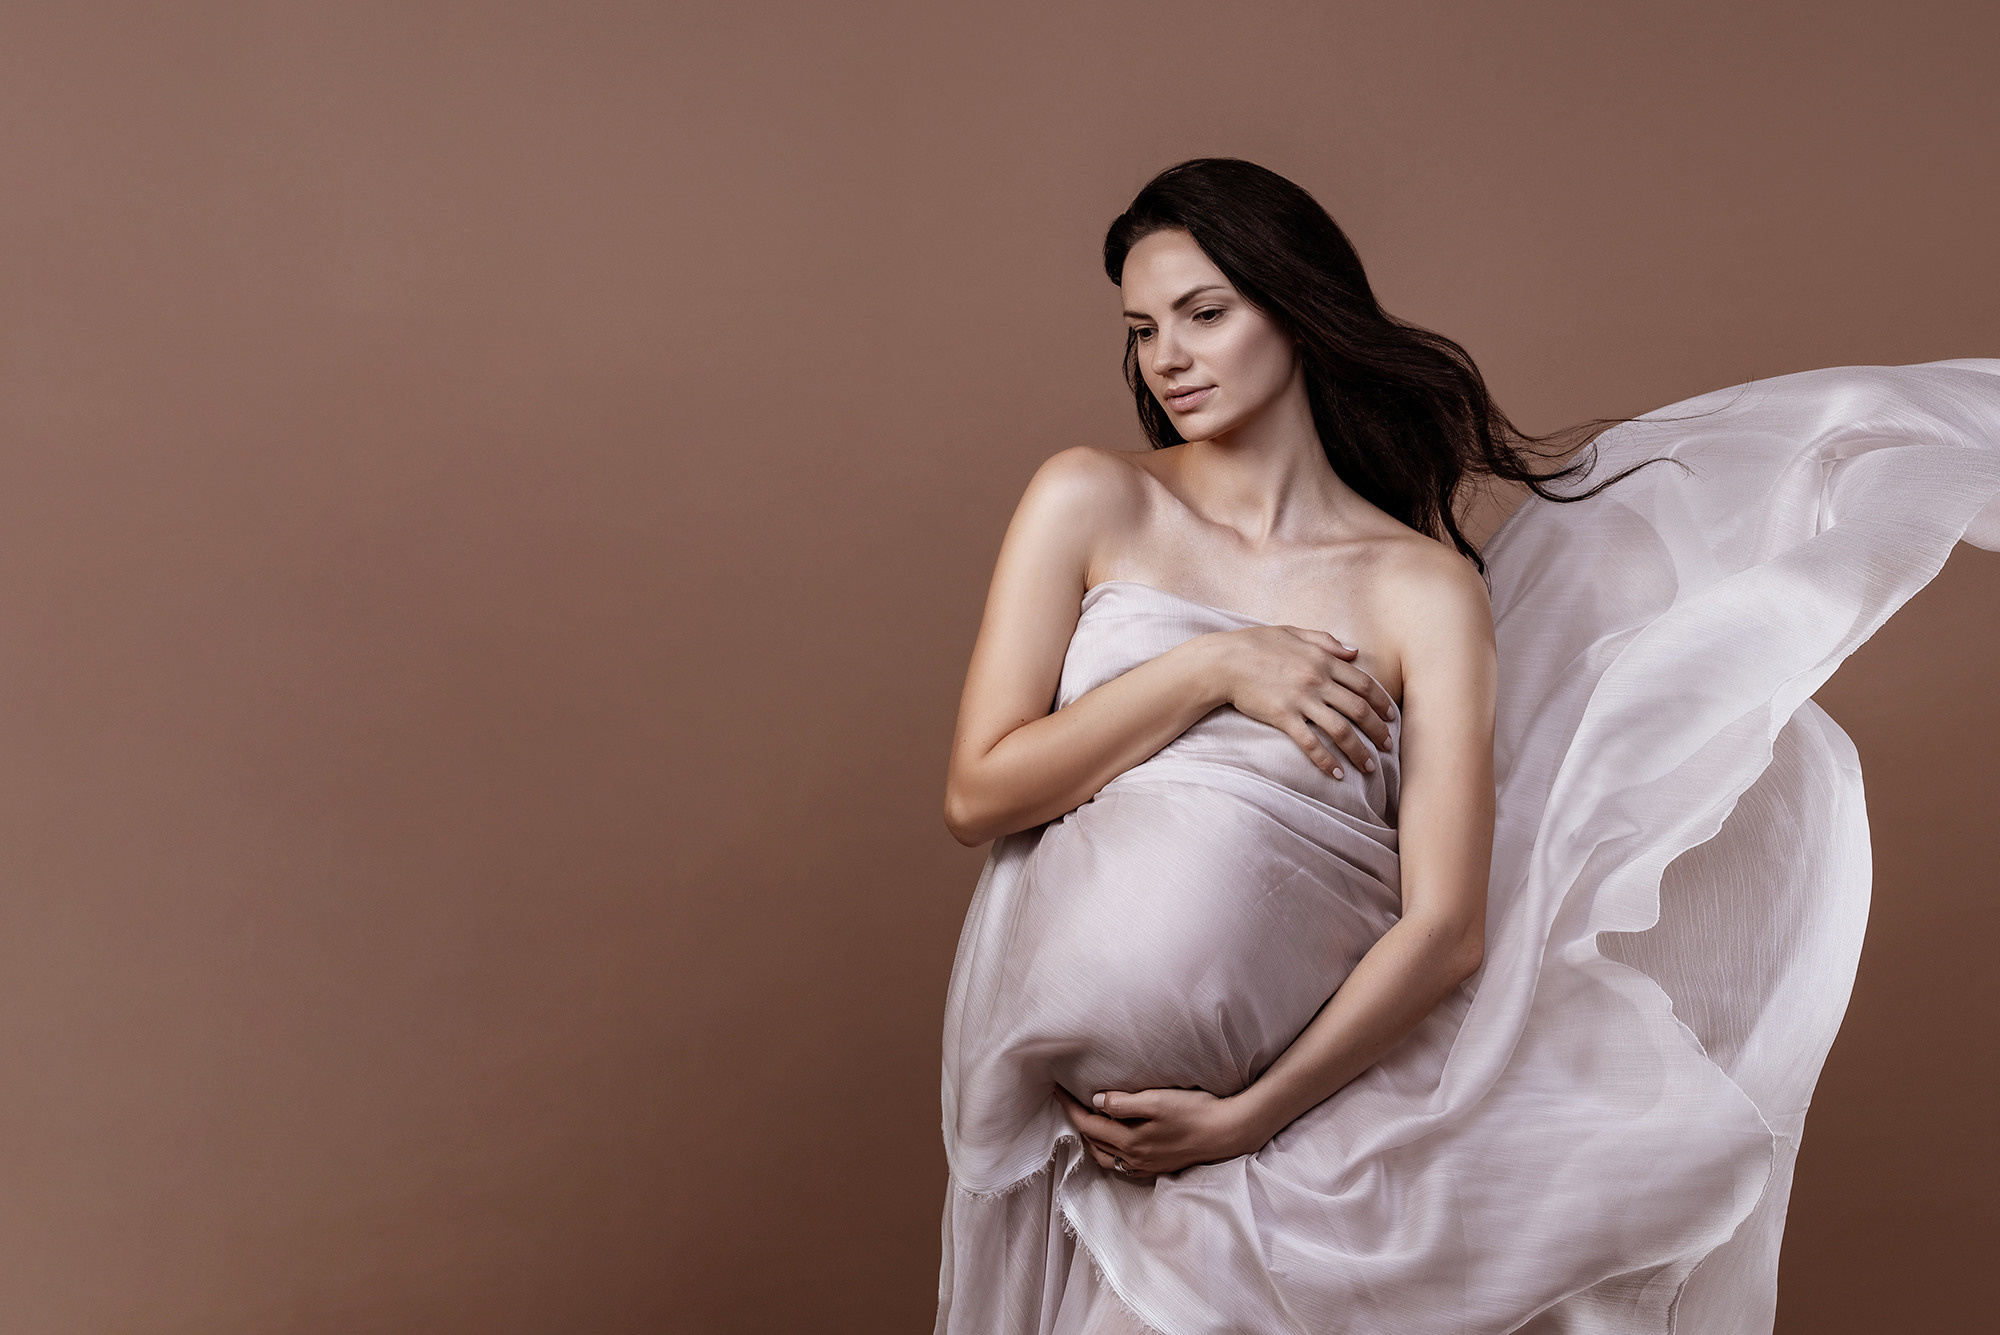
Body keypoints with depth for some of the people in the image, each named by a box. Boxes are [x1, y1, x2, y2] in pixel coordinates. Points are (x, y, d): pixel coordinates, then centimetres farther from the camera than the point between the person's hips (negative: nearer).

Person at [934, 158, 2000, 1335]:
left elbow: (1443, 928, -7)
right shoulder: (1088, 504, 6)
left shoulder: (1426, 591, 0)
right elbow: (976, 795, 0)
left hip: (1289, 1095, 0)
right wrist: (1208, 672, -8)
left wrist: (1251, 1115, -15)